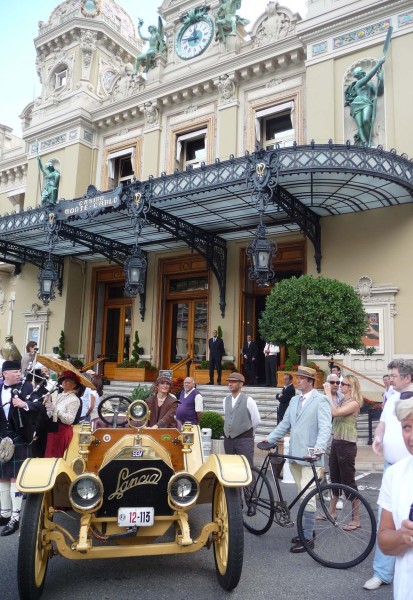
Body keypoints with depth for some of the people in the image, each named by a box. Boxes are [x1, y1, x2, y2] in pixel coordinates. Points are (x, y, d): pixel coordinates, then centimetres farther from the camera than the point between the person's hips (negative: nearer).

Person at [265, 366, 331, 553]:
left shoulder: (320, 400, -8)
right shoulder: (294, 400, 15)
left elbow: (325, 427, -17)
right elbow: (285, 424, 18)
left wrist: (319, 447, -30)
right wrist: (270, 439, 13)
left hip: (310, 456, -7)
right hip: (295, 454, 7)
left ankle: (308, 537, 3)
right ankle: (307, 529, 27)